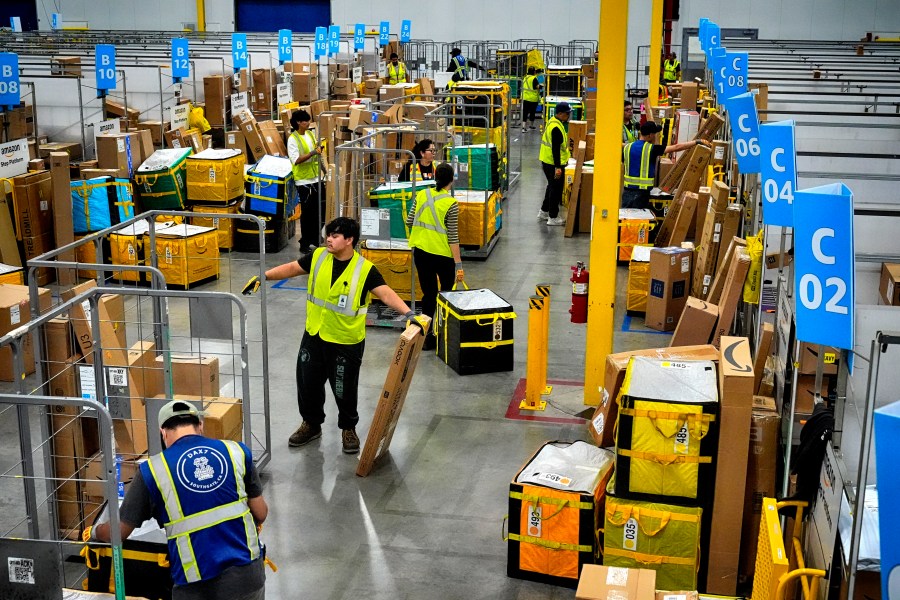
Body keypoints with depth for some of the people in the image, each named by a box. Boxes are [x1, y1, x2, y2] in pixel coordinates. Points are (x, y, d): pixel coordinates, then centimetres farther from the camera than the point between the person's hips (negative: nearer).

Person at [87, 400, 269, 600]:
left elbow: (119, 531, 5)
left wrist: (94, 532, 27)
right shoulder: (236, 451, 1)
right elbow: (261, 513, 7)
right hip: (248, 574, 3)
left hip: (199, 583, -3)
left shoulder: (152, 470, -3)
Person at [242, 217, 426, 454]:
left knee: (344, 389, 8)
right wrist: (263, 276, 1)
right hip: (314, 336, 5)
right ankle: (311, 425, 38)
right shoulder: (318, 257, -5)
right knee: (308, 383, 15)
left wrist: (409, 314, -38)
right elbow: (292, 268, 8)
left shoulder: (365, 269, -18)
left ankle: (348, 429, 33)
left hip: (346, 342, -4)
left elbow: (386, 294, -25)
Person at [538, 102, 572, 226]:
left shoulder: (552, 122, 10)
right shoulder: (556, 128, -22)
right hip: (553, 164, -10)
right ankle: (553, 217, 6)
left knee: (552, 187, 22)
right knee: (556, 189, -1)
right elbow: (555, 149, -25)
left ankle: (543, 212, 32)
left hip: (547, 161, 10)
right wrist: (558, 167, -26)